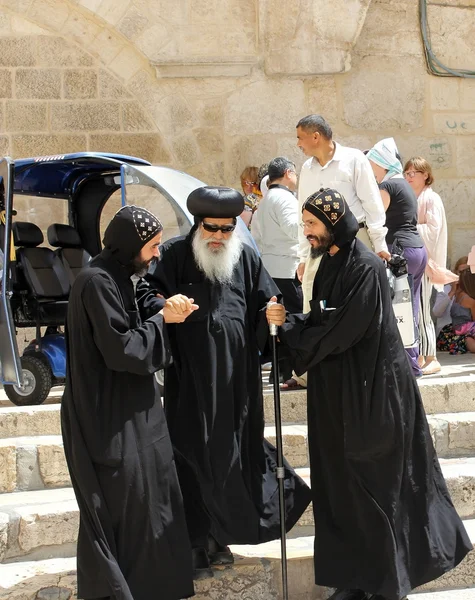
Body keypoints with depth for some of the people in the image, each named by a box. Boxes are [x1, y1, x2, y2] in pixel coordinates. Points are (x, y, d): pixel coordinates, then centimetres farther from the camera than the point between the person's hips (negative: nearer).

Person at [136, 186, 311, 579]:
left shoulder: (246, 258, 8)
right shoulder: (175, 254, 1)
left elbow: (266, 306, 9)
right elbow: (146, 291, -4)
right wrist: (164, 307, -25)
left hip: (237, 376, 3)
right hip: (190, 377, -3)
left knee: (234, 453, 8)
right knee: (193, 456, 0)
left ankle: (220, 535, 23)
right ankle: (197, 542, 10)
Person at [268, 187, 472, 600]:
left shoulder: (365, 268, -18)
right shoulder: (330, 263, 9)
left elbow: (339, 333, -21)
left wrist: (286, 330, -11)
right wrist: (289, 321, -6)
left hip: (369, 393, -8)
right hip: (338, 394, 9)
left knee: (375, 485, 2)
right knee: (343, 485, 11)